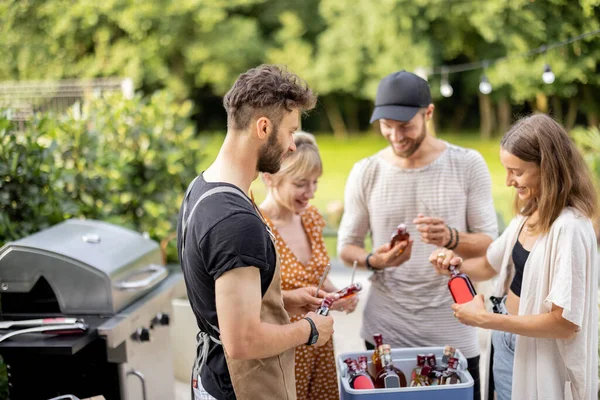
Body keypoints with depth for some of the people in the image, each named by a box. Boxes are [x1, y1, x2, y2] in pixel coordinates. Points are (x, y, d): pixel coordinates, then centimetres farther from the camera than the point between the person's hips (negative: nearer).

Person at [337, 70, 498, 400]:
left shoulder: (468, 165, -5)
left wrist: (451, 238, -23)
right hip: (385, 333, 1)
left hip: (453, 333, -1)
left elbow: (490, 243, -3)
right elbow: (346, 246, 5)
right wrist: (374, 260, -17)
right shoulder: (365, 173, -2)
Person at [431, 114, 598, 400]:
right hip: (507, 339, 8)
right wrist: (457, 265, -6)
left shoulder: (569, 228, -26)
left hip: (540, 357, -8)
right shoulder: (528, 214, 1)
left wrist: (485, 319, -23)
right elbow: (492, 264, 15)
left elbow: (565, 322, -27)